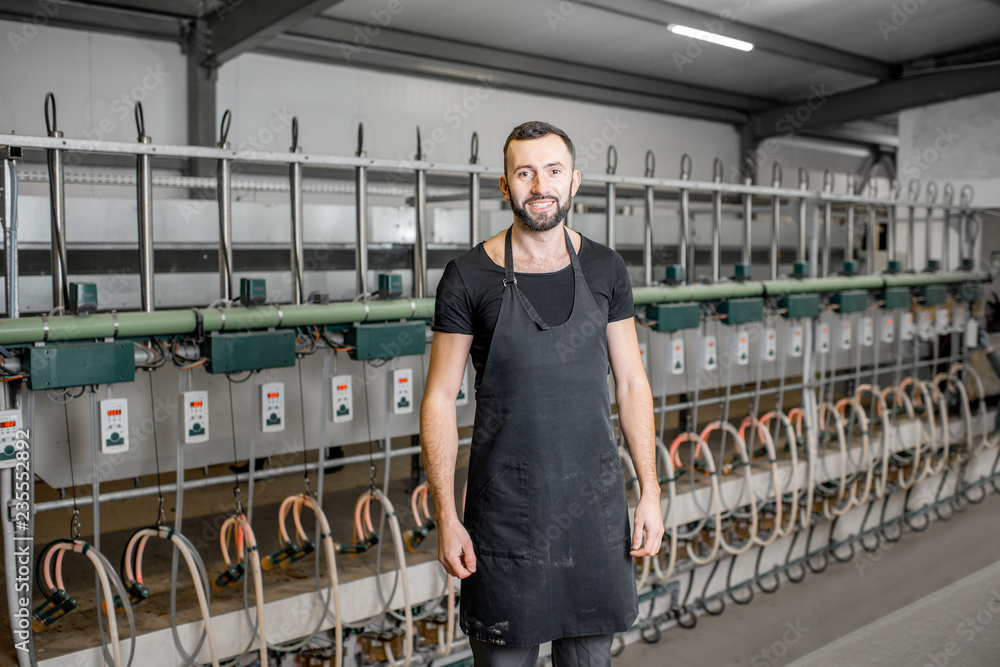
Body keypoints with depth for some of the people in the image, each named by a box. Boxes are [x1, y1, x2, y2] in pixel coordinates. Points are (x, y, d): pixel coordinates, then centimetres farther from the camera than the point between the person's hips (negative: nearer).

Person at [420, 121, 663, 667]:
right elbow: (439, 400, -5)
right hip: (506, 512, -2)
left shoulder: (605, 270, 3)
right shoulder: (468, 277, -7)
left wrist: (650, 492, 2)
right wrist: (446, 518, -9)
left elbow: (631, 383, 7)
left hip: (596, 504, 3)